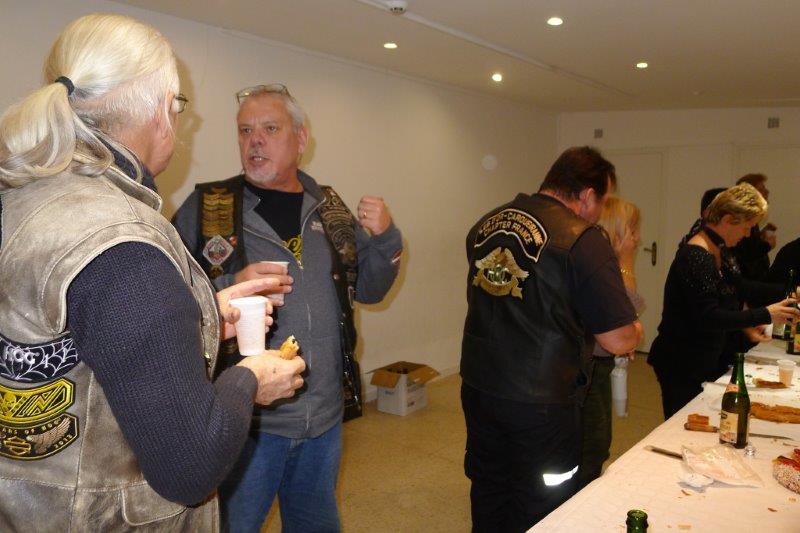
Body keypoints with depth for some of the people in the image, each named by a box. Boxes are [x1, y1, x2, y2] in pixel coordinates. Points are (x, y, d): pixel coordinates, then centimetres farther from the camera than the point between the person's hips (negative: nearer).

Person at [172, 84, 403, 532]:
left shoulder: (331, 209, 5)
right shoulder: (206, 207, -7)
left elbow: (369, 289, 10)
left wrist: (385, 238, -7)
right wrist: (230, 292, -25)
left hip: (324, 417, 4)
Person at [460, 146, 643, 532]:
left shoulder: (486, 224, 3)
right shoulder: (582, 240, -18)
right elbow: (619, 341, -18)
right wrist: (635, 330, 6)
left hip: (477, 388, 6)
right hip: (539, 405, -6)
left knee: (488, 499, 23)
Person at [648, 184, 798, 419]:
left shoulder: (720, 251, 8)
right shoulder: (695, 257, -22)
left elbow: (740, 287, 18)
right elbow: (708, 317, -25)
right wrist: (765, 315, -22)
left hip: (705, 360, 10)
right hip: (682, 365, -10)